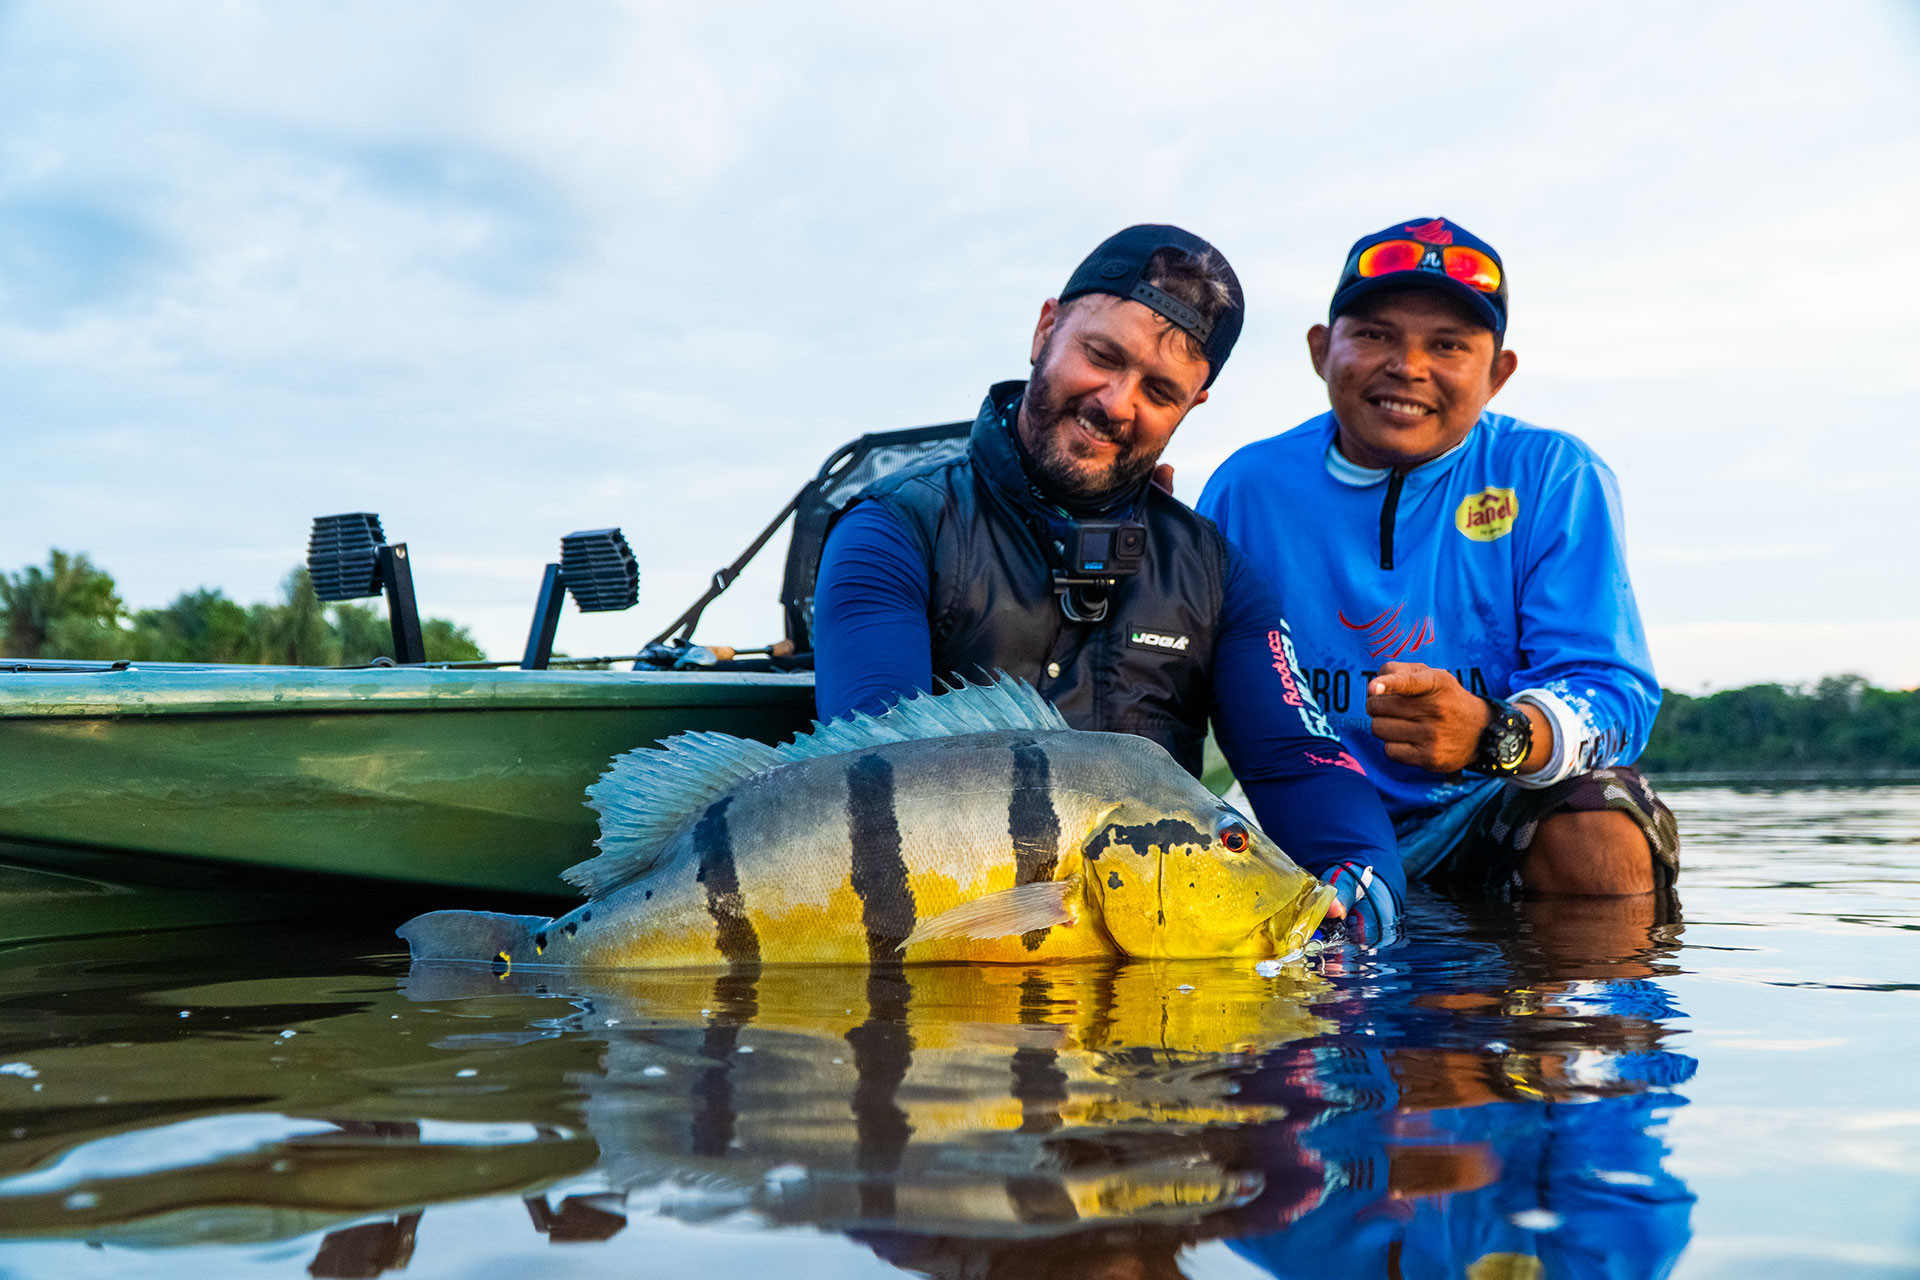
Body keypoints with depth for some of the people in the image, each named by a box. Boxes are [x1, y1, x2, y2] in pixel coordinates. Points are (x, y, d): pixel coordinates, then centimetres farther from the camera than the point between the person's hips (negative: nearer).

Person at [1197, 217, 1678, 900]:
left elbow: (1615, 693, -12)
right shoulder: (1248, 488, 2)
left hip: (1501, 815, -1)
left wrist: (1494, 735, -35)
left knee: (1599, 839, -32)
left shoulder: (1555, 478, -3)